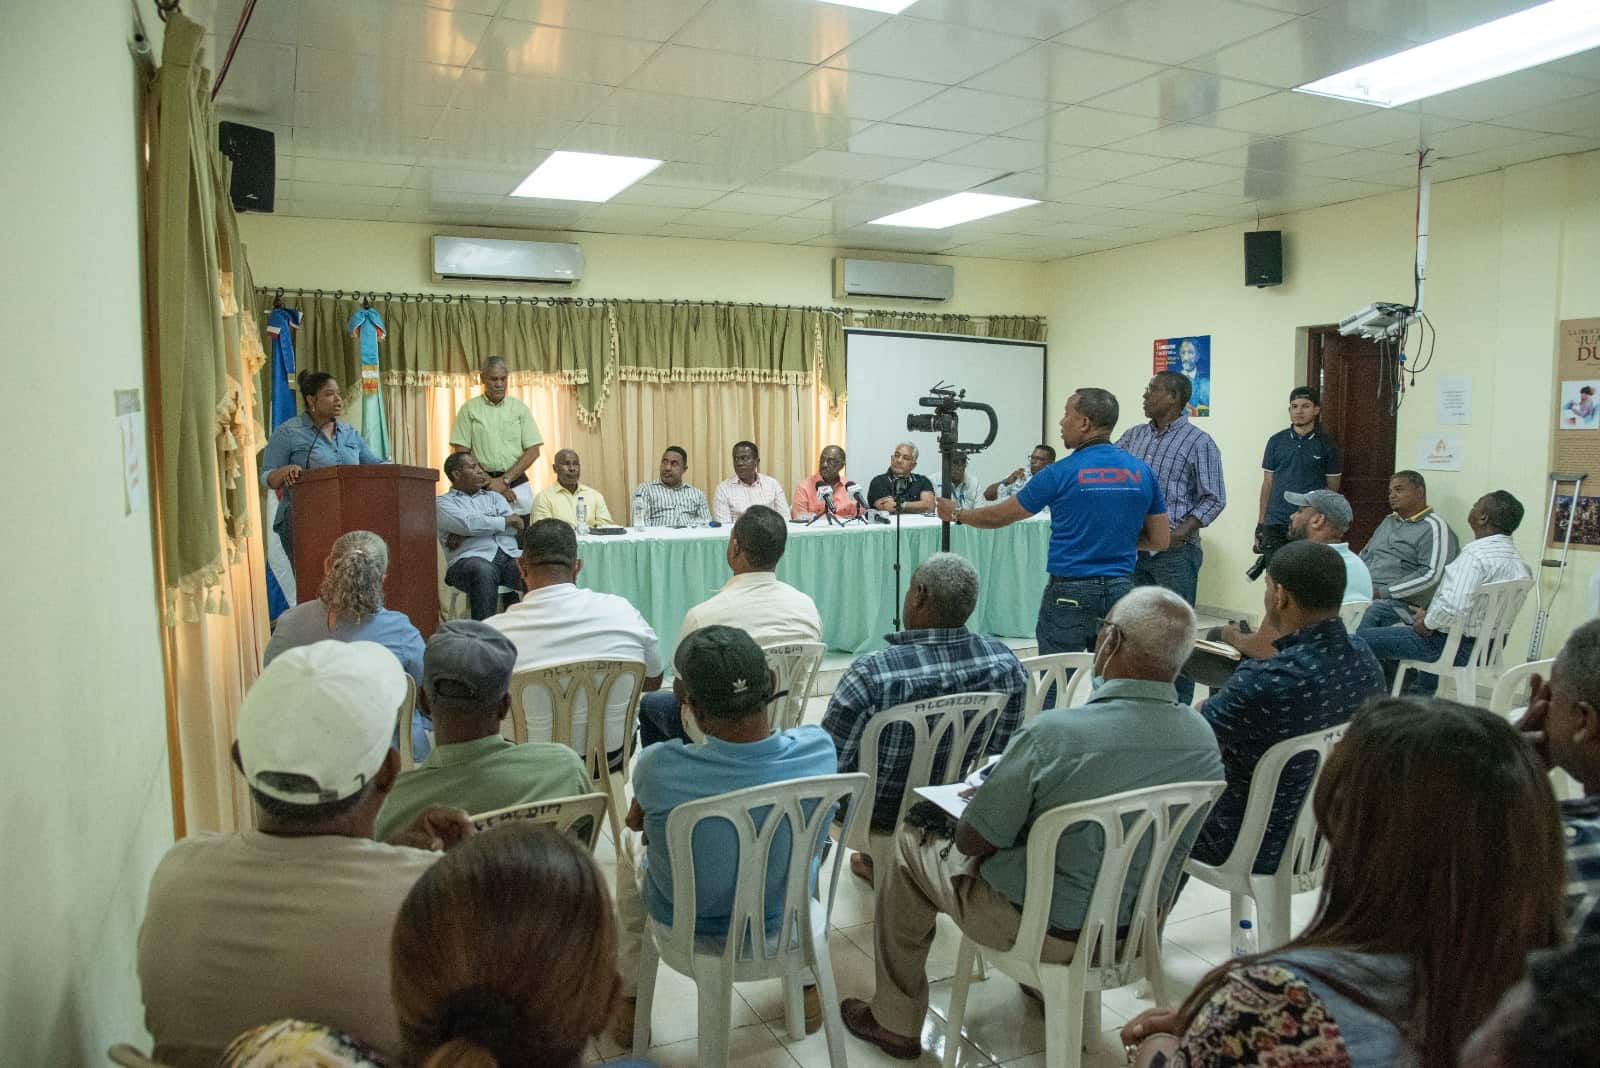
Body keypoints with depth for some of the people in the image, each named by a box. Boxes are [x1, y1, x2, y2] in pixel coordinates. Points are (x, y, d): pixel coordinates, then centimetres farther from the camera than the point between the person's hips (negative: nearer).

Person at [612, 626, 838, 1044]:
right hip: (783, 917, 2)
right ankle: (807, 986, 44)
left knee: (632, 851, 32)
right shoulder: (819, 749, -29)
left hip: (687, 925, -1)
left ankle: (629, 1002, 41)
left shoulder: (659, 769, -37)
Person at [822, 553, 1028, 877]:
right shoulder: (1006, 663, -17)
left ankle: (878, 862, 40)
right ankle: (876, 859, 46)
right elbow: (1001, 750, -2)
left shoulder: (869, 675, -32)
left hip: (881, 815, -4)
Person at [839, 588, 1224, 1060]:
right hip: (1138, 926, 6)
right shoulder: (1204, 739, -12)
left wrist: (996, 789, 2)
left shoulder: (1053, 733, -31)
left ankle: (896, 1021, 28)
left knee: (912, 846, 17)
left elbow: (971, 840, -19)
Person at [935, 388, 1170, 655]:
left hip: (1070, 593, -5)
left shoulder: (1061, 473, -9)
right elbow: (1161, 541, 9)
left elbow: (999, 517, 1)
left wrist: (956, 514, 18)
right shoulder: (1143, 472, 3)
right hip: (1119, 591, 5)